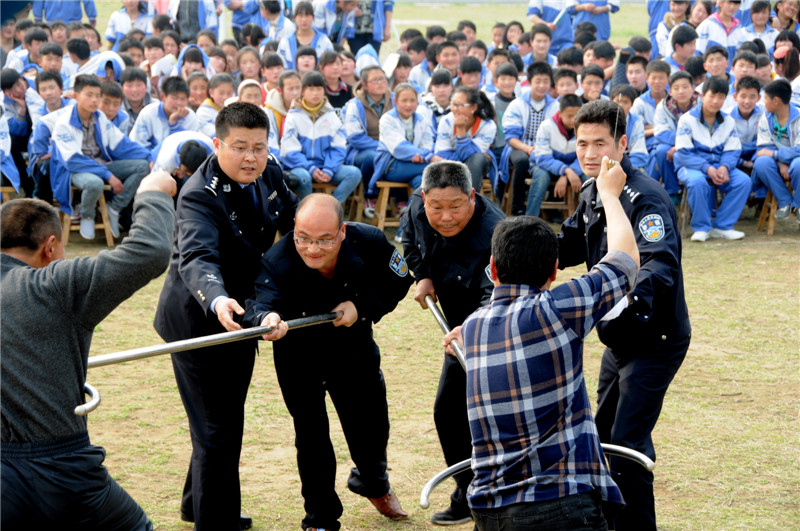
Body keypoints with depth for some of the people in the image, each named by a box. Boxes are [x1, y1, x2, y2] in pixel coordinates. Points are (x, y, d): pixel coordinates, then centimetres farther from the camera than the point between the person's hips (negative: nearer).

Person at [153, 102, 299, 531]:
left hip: (239, 312, 8)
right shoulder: (200, 195, -29)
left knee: (227, 418, 23)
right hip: (200, 318, -8)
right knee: (219, 428, -8)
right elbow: (197, 258, -45)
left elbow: (292, 219, 14)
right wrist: (217, 301, -63)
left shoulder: (268, 174, -6)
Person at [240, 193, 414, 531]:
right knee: (310, 431, -3)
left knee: (371, 420, 19)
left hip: (353, 344, 3)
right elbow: (261, 301, -54)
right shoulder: (277, 262, -37)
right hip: (299, 354, -3)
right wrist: (266, 320, -78)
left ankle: (373, 481, 51)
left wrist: (362, 307, -27)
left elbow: (398, 281, -10)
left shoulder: (369, 243, -27)